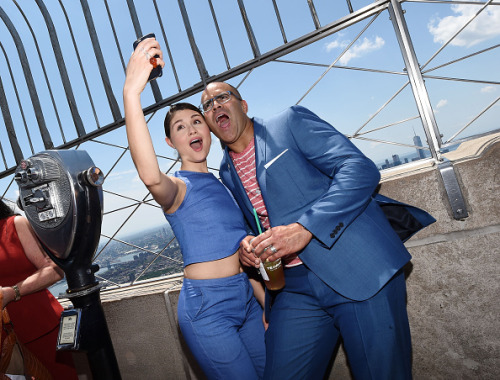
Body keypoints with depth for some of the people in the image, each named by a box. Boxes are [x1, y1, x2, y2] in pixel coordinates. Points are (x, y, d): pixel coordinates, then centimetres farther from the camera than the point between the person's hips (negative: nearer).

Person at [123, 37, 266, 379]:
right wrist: (131, 93, -46)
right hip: (208, 306, -7)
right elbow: (150, 176, -37)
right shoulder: (177, 187, -10)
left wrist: (265, 301, 17)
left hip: (245, 298, 7)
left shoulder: (221, 184, 12)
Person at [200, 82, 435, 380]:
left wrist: (305, 229, -23)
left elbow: (361, 168, -13)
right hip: (296, 288, 5)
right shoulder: (227, 172, 16)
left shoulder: (291, 122, -2)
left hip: (358, 272, -4)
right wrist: (248, 246, 2)